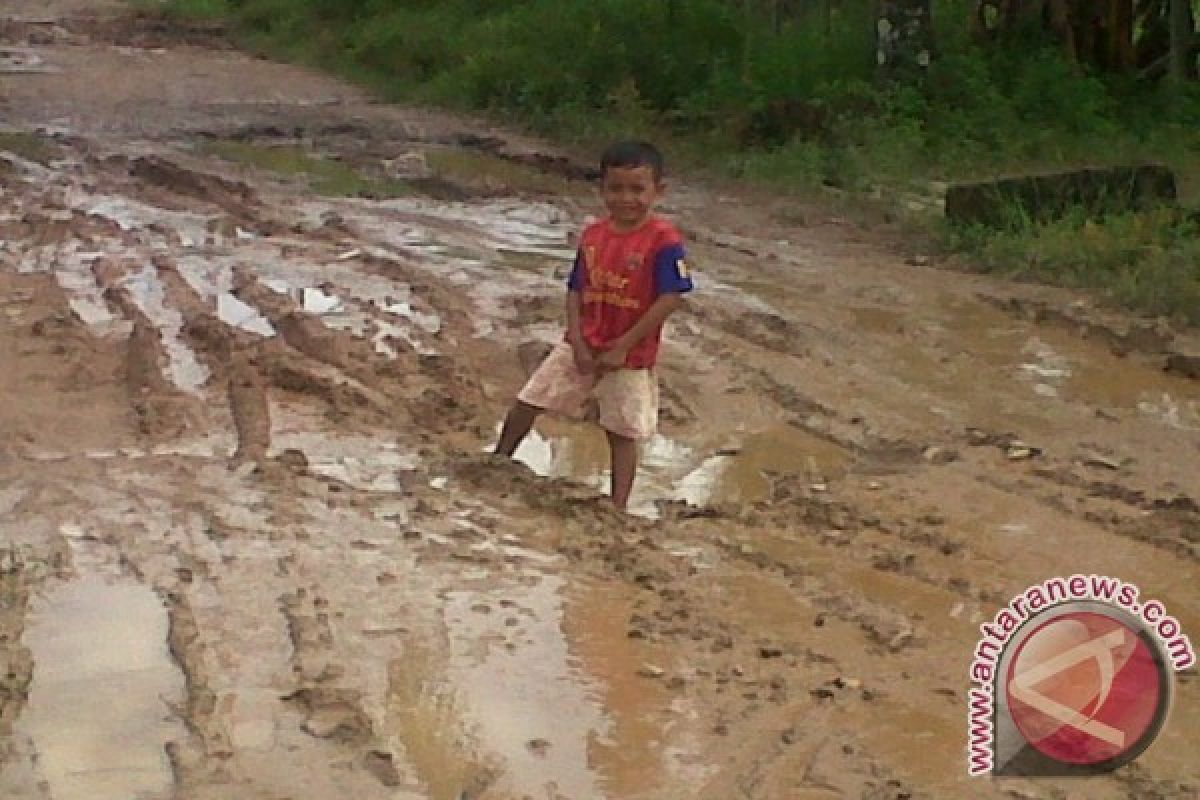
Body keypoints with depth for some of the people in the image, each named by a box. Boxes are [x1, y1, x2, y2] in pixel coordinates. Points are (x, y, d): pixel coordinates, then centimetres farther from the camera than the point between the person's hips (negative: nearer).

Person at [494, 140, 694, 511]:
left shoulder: (663, 240, -19)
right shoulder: (593, 235, -2)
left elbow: (672, 298, -22)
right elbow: (575, 290, 4)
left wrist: (622, 347, -19)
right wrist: (577, 343, -10)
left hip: (630, 356, -5)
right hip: (581, 347, 5)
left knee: (622, 433, 6)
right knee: (527, 402, 10)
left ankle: (618, 509, 15)